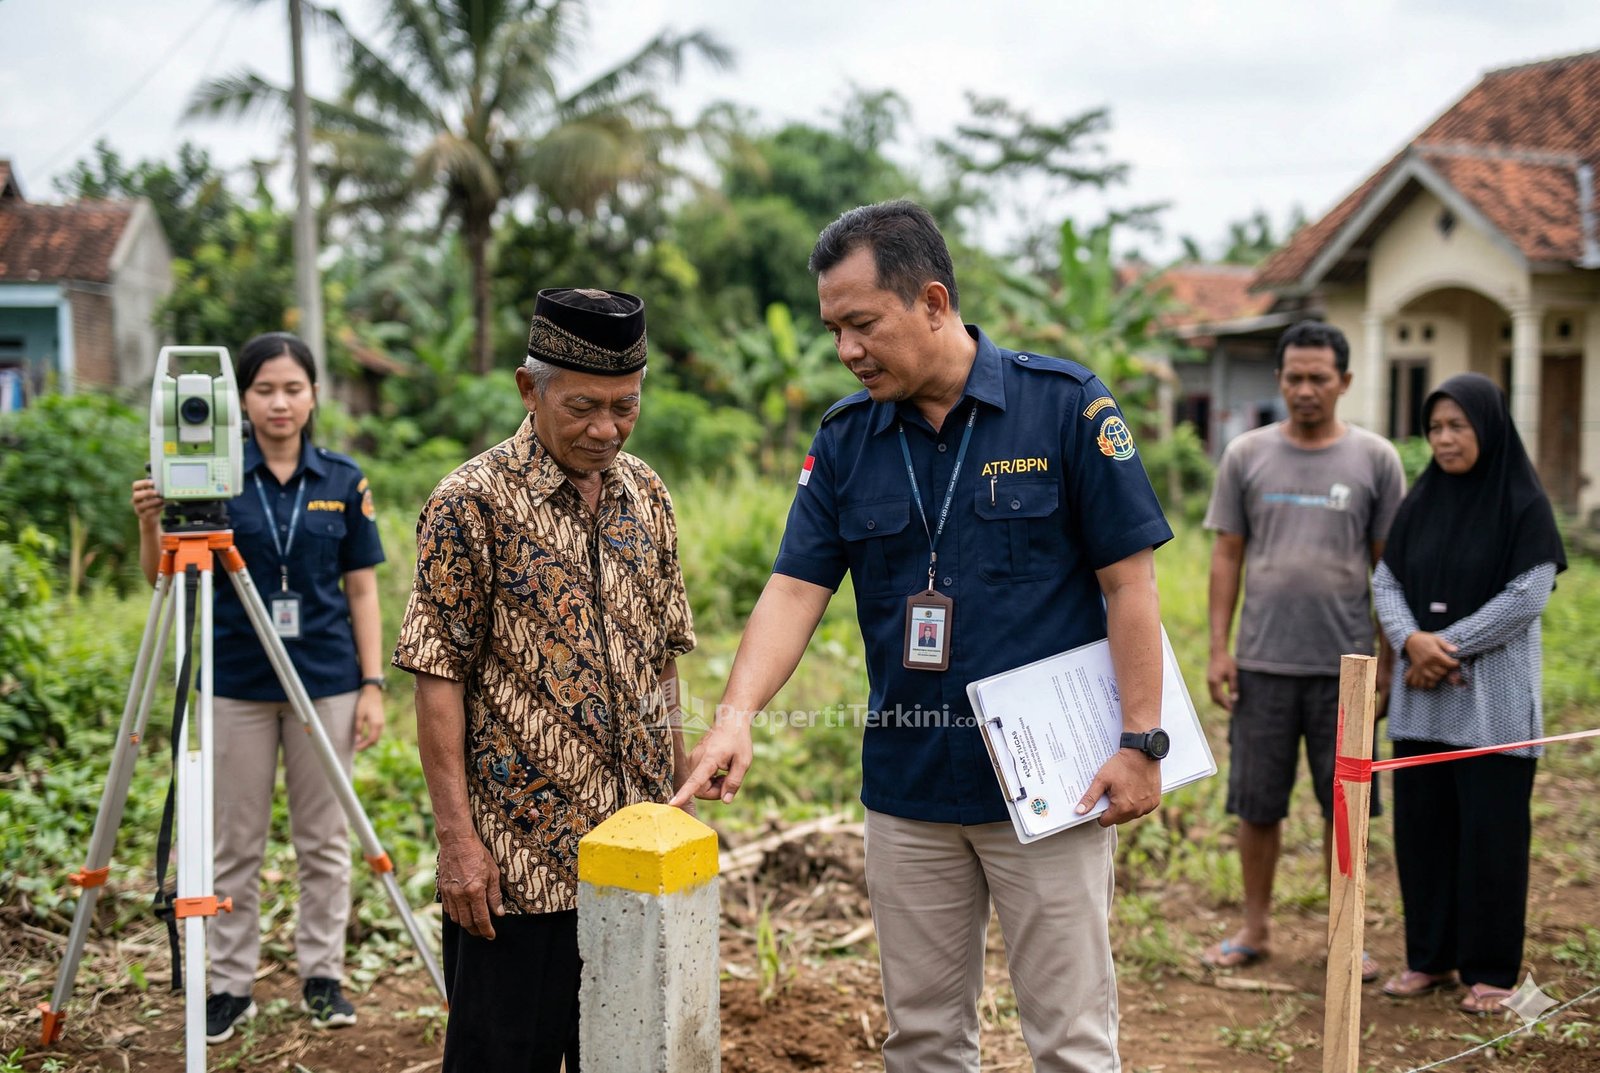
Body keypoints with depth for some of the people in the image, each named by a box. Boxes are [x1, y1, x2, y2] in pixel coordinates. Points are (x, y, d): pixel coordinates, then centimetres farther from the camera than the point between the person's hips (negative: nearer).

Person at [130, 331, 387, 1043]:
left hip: (325, 683, 1)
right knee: (236, 844, 7)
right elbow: (164, 579, -1)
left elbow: (362, 589, 3)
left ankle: (322, 976, 21)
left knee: (323, 840, 8)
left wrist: (372, 685, -2)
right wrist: (150, 524, -21)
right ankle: (230, 984, 18)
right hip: (237, 685, -1)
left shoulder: (343, 481, 1)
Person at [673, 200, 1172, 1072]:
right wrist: (736, 716, -17)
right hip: (907, 791, 4)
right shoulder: (845, 439, 5)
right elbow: (795, 587, -1)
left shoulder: (1066, 405, -7)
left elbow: (1129, 582, -7)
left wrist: (1141, 742, -11)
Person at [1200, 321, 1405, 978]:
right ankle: (1255, 928, 21)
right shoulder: (1248, 455, 5)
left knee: (1343, 804, 7)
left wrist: (1390, 654, 2)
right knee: (1257, 805, 7)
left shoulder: (1375, 459, 3)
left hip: (1344, 664, -1)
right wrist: (1218, 648, 1)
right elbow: (1227, 555, 6)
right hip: (1262, 662, 1)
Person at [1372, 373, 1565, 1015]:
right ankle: (1430, 957, 20)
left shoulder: (1524, 503, -5)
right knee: (1421, 825, 8)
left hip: (1492, 701, -5)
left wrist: (1447, 646, -13)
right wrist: (1412, 638, -12)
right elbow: (1385, 581, 7)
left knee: (1490, 830, 0)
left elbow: (1528, 596, -11)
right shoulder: (1421, 502, 9)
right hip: (1420, 697, 5)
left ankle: (1491, 970, 11)